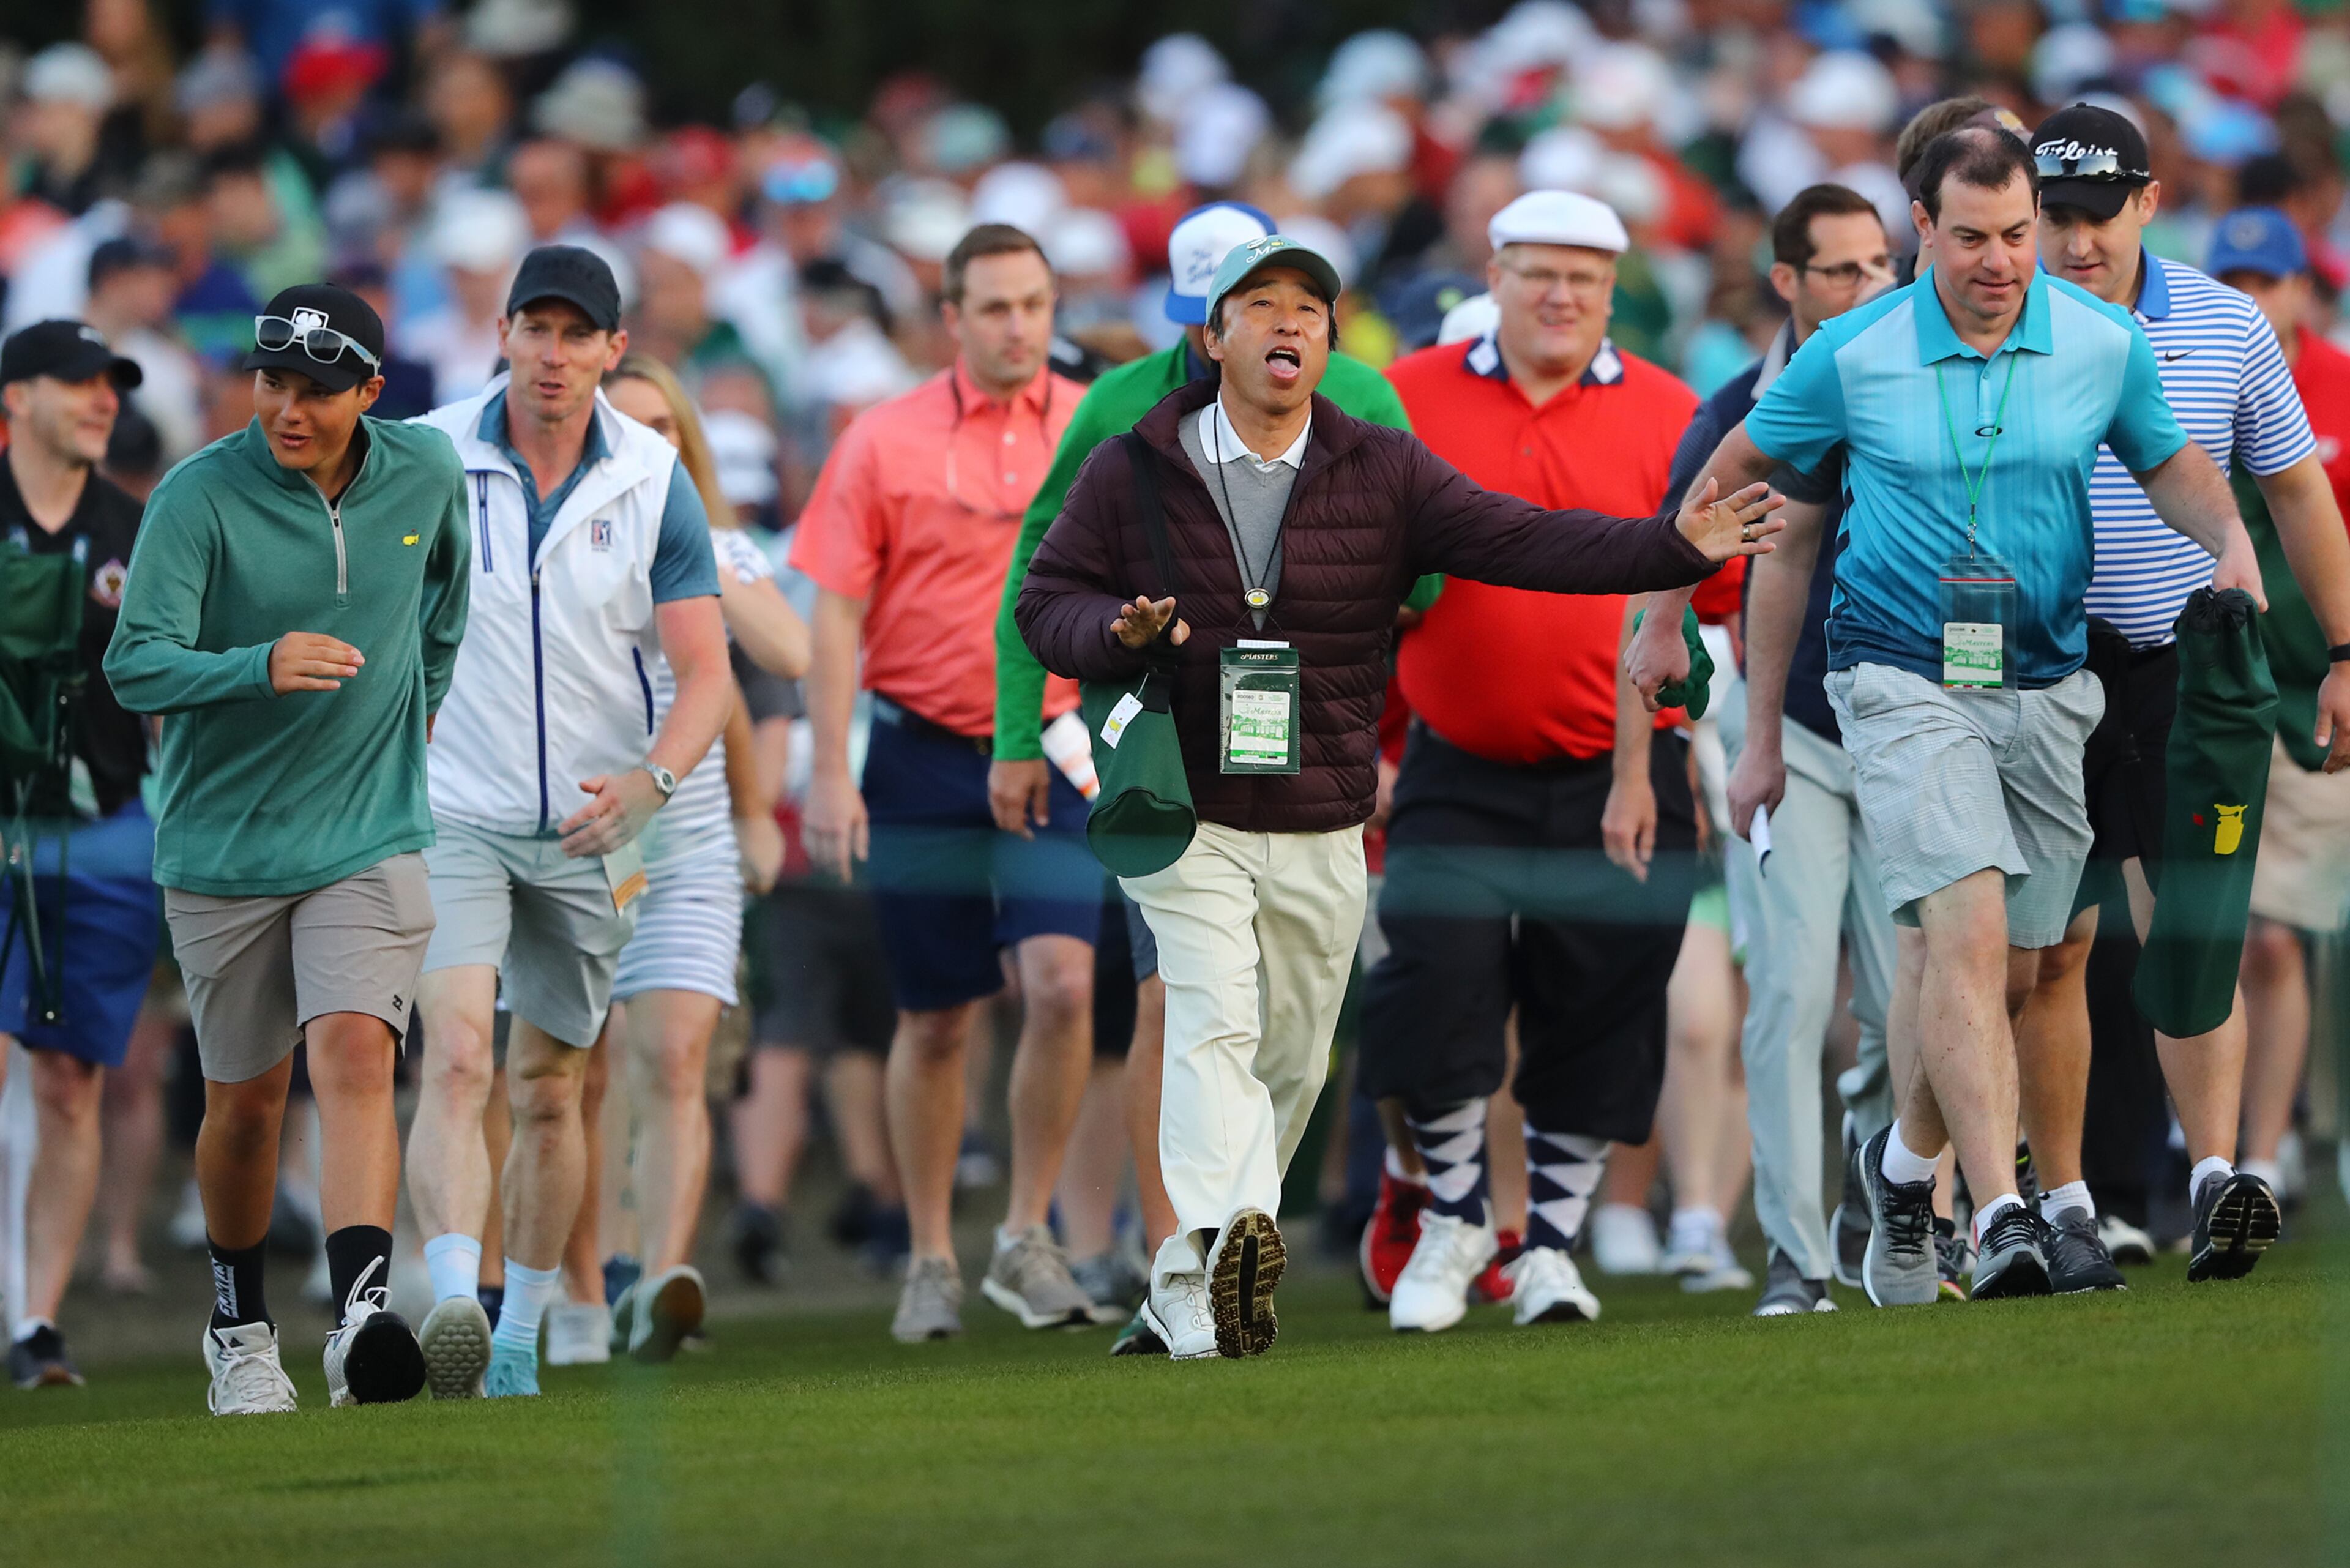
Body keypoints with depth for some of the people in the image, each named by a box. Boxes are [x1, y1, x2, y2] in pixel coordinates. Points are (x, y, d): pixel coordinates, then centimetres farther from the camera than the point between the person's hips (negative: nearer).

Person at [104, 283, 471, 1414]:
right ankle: (238, 1328, 32)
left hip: (371, 841, 1)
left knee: (355, 1055, -20)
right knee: (245, 1100, 10)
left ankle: (363, 1317, -32)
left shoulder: (427, 475, -1)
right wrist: (262, 667, -38)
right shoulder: (199, 496, -13)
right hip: (222, 849, -1)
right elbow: (136, 665, -21)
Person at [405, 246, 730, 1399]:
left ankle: (520, 1336, 22)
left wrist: (651, 781, -20)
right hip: (451, 816, -2)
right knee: (457, 1058, -20)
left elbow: (705, 671, -4)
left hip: (590, 829, 2)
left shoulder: (653, 484, -2)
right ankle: (451, 1304, -34)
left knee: (548, 1094, 10)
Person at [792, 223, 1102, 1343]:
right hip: (922, 750, -1)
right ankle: (931, 1261, 18)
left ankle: (1027, 1237, -4)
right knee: (935, 1022, 5)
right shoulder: (885, 442, -1)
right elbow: (838, 617, -1)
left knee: (1061, 983, -17)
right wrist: (830, 774, -6)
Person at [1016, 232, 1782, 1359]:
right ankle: (1224, 1237, -39)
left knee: (1290, 1063, 10)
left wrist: (1676, 548, -18)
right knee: (1216, 1024, -22)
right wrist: (1120, 632, -19)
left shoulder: (1382, 473, 3)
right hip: (1184, 816, -4)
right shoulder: (1133, 471, 0)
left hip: (1321, 830, 4)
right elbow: (1045, 605, 4)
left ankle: (1187, 1285, 26)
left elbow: (1520, 543, -6)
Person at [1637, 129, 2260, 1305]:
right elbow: (1733, 469, 9)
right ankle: (2001, 1216, -27)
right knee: (1969, 928, -22)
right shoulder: (1853, 356, -6)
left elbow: (2171, 464, 16)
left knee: (2010, 971, 8)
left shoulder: (2107, 346, -1)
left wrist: (2230, 541, -5)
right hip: (1902, 679, -3)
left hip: (2046, 685, 3)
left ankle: (1908, 1161, 36)